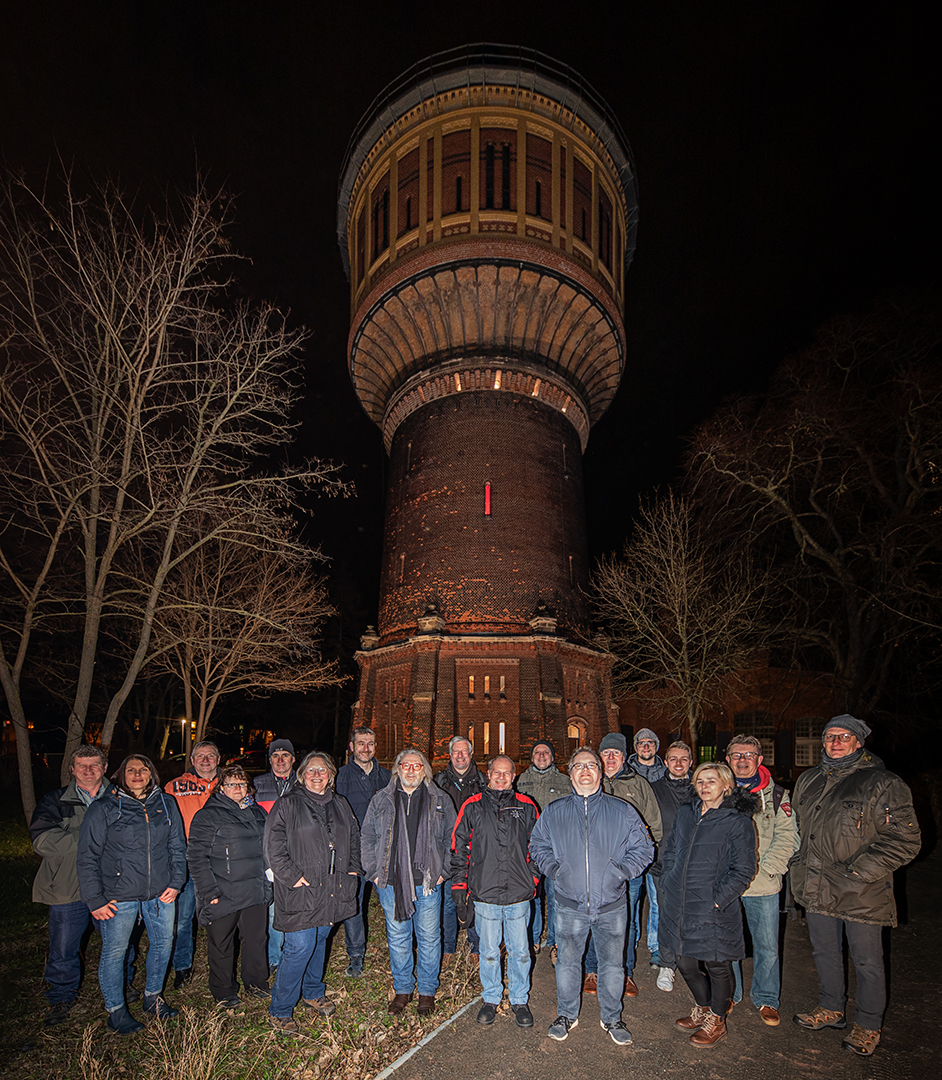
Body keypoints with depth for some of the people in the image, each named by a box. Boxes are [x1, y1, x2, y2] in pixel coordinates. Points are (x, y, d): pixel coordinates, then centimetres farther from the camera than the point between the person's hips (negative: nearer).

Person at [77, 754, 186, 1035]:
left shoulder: (166, 805, 2)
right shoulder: (103, 808, -7)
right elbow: (87, 857, -4)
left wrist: (176, 882, 2)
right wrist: (95, 900, -7)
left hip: (160, 893, 4)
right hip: (119, 896, -3)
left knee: (163, 943, 14)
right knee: (114, 951, 7)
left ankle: (153, 998, 37)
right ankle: (115, 1010, 29)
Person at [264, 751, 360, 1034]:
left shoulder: (340, 805, 11)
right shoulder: (287, 804, -6)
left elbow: (354, 839, 21)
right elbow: (273, 847, -10)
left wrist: (352, 869, 11)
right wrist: (292, 876, -16)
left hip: (333, 890, 5)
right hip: (301, 891, -5)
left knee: (320, 941, 17)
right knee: (300, 947, -7)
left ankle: (313, 994, 38)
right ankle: (280, 1011, 11)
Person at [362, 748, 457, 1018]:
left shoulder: (440, 800, 2)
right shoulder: (381, 800, 4)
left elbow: (452, 838, 6)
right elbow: (368, 838, 8)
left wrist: (443, 870, -1)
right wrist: (374, 872, 1)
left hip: (427, 883, -1)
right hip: (391, 884, 1)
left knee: (428, 938, 8)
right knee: (397, 938, 12)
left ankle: (427, 991, 26)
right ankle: (402, 989, 30)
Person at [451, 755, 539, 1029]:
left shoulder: (526, 807, 2)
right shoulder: (472, 807, -1)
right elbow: (459, 849, 4)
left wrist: (533, 881, 7)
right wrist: (459, 887, 1)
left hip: (519, 894, 1)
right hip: (485, 894, -1)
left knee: (520, 951, 10)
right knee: (489, 952, 12)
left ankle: (519, 1000, 30)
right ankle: (491, 998, 32)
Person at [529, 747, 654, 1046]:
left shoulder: (622, 811, 0)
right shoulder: (553, 812, 3)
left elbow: (643, 847, 4)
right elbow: (538, 845, 11)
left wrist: (622, 871, -10)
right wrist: (554, 869, -5)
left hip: (612, 906, 0)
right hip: (570, 906, 0)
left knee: (612, 964, 12)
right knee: (567, 962, 11)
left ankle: (612, 1018, 34)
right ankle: (567, 1014, 33)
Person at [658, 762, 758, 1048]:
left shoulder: (738, 822, -10)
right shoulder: (684, 813, 7)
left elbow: (742, 870, -10)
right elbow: (670, 851, 16)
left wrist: (718, 900, -13)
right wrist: (666, 884, 8)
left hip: (714, 909, -5)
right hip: (678, 906, 5)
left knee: (716, 966, 10)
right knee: (685, 962, 16)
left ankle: (716, 1021, 33)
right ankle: (702, 1009, 41)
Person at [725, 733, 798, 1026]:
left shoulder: (776, 794, 1)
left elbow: (786, 837, -1)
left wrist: (767, 868, -11)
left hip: (763, 884, -1)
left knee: (767, 946, 8)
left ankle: (766, 999, 30)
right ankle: (729, 995, 30)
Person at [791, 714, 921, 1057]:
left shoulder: (883, 784, -14)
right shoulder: (809, 780, 6)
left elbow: (905, 840, -15)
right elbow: (798, 826, 21)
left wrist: (858, 871, -19)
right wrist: (802, 860, 11)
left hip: (861, 892, -5)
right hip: (818, 888, 6)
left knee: (866, 962, 10)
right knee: (825, 952, 20)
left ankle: (868, 1025, 31)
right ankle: (831, 1009, 41)